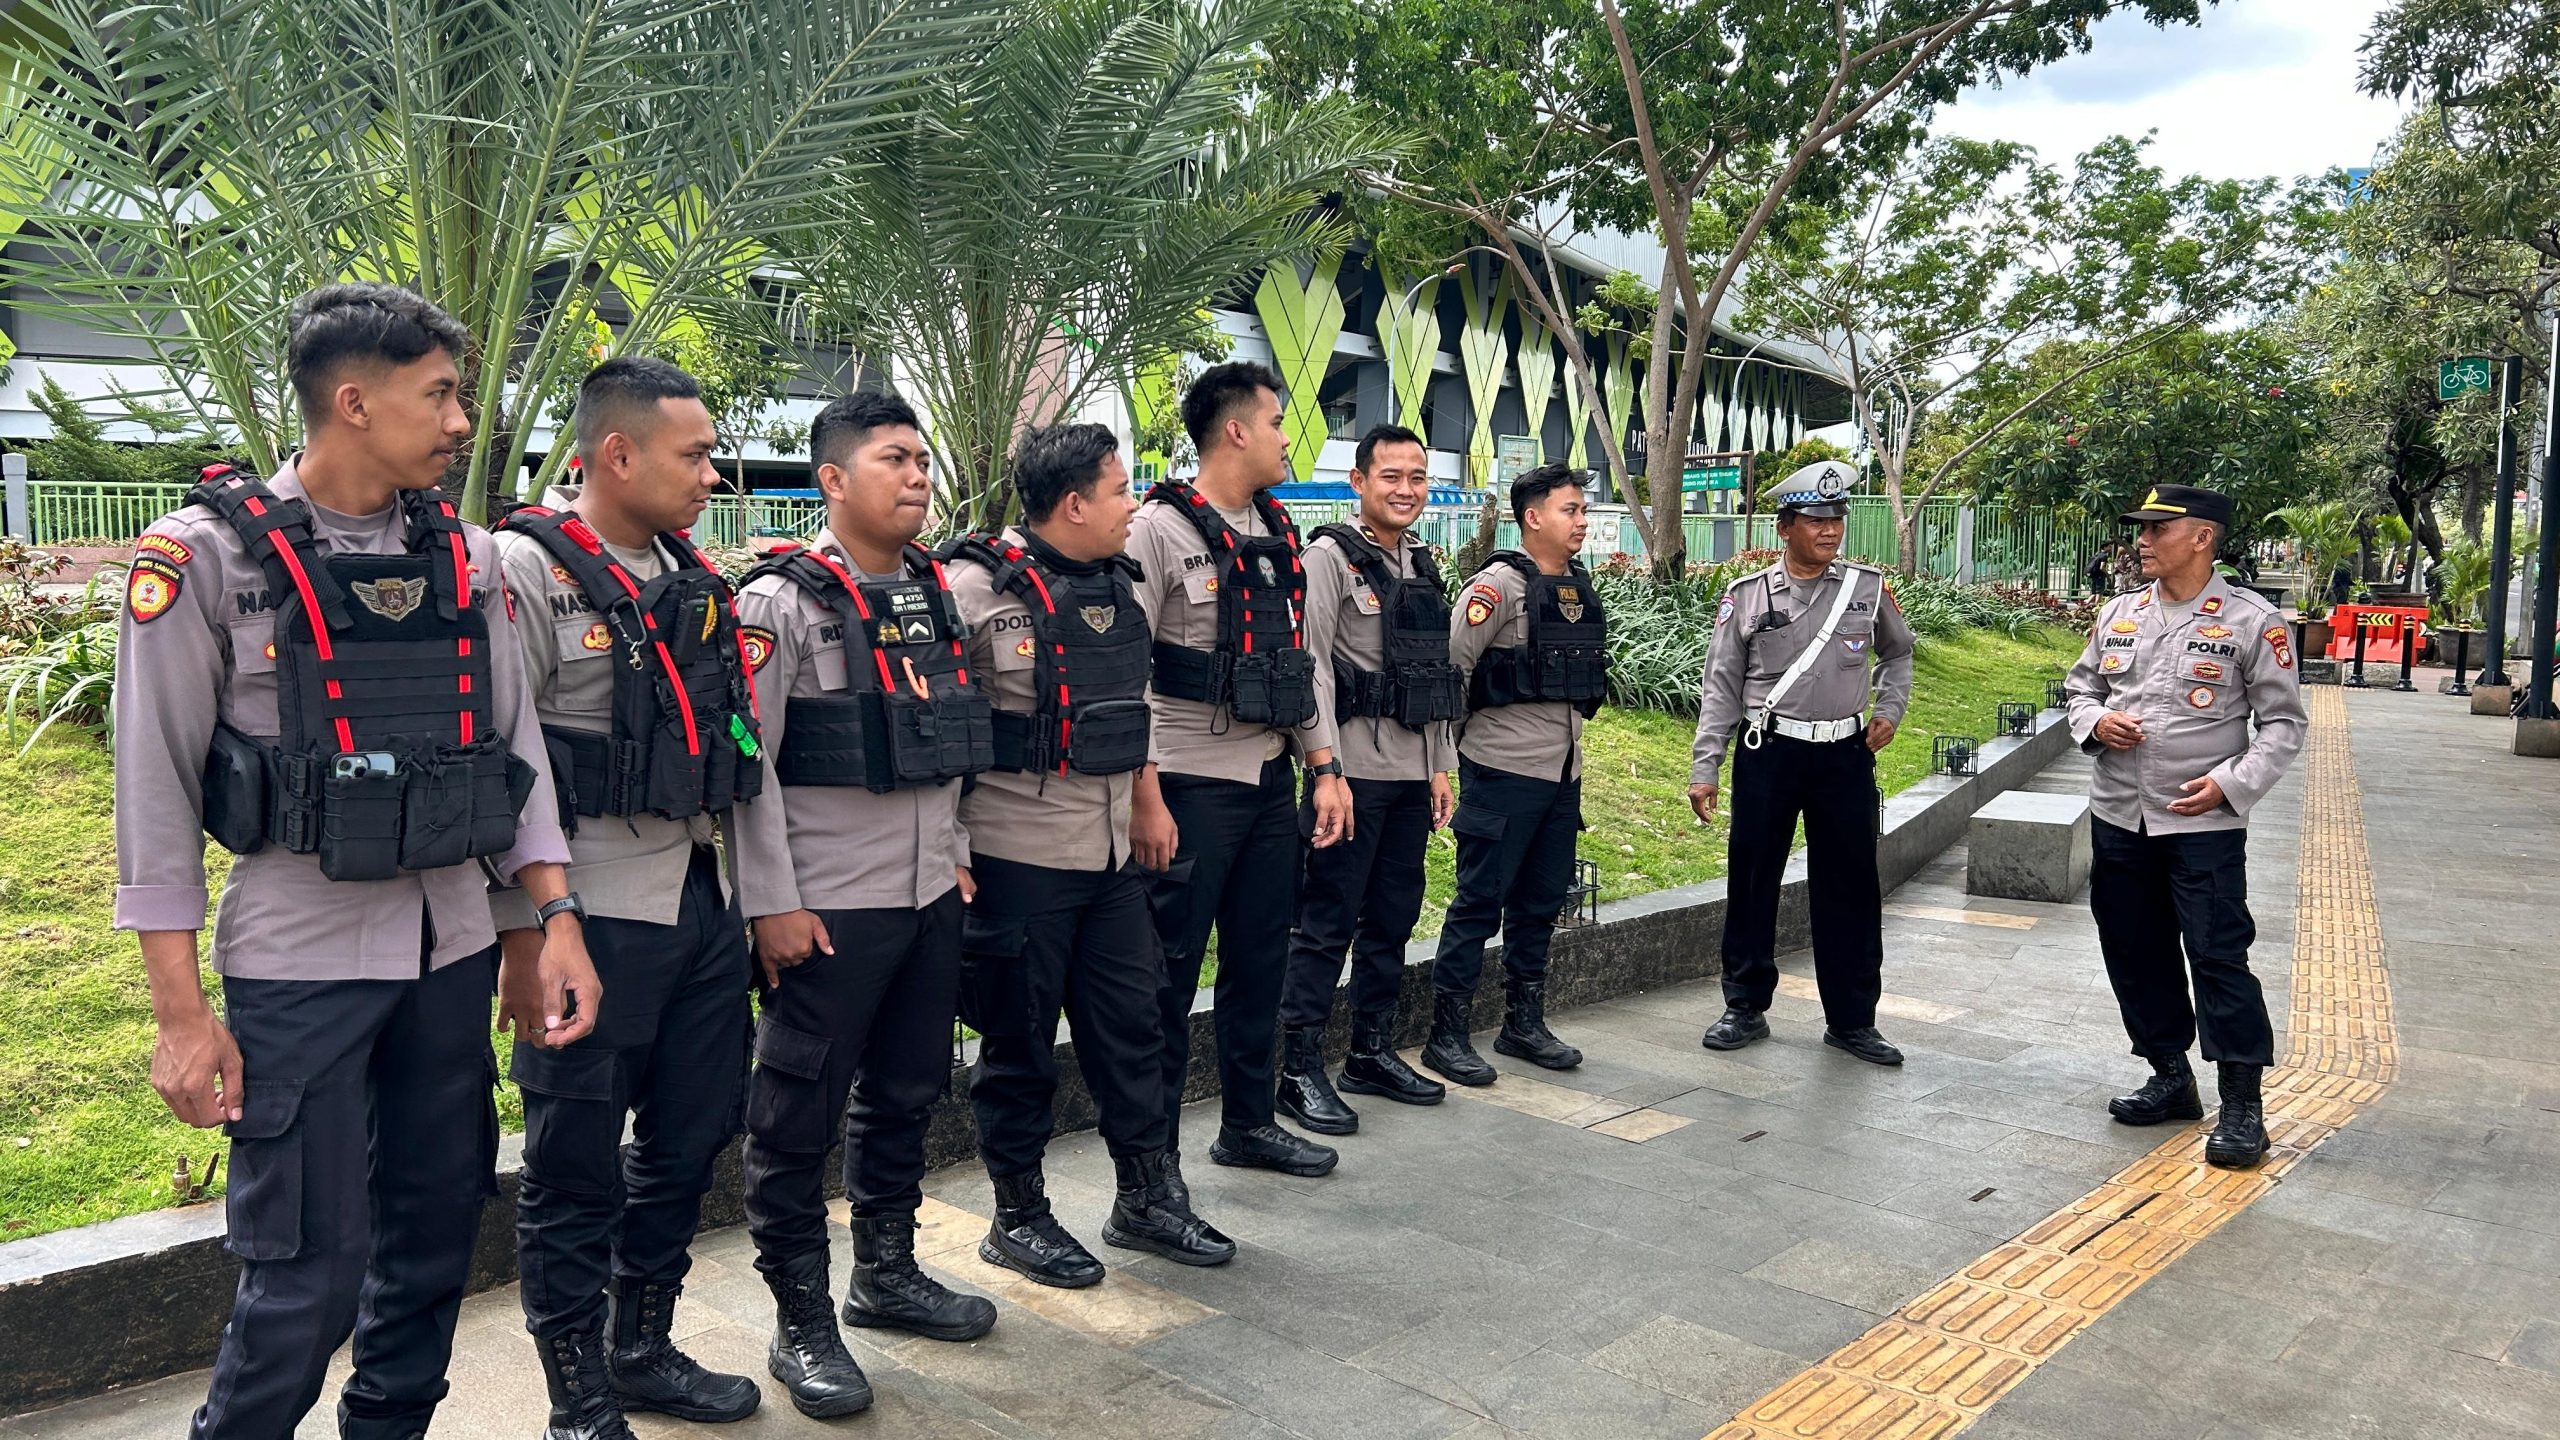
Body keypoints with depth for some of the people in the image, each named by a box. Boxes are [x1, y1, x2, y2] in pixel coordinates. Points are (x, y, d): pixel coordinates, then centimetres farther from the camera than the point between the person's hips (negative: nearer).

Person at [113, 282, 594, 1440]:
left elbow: (515, 749, 9)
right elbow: (155, 793, -7)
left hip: (453, 947, 5)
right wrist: (182, 1015, -8)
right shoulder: (206, 556, -8)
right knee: (307, 1271, 0)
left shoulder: (465, 555, 6)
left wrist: (556, 921, 2)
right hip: (298, 962, -5)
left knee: (437, 1227, 14)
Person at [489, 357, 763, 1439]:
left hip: (703, 904, 8)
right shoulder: (527, 568, -10)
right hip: (595, 921, -7)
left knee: (688, 1139, 17)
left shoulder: (692, 578, 12)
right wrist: (525, 927, -16)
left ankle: (644, 1349, 36)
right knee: (577, 1168, 6)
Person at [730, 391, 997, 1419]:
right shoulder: (784, 600, -10)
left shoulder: (933, 592, 11)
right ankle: (801, 1323, 18)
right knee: (799, 1118, 4)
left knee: (904, 1096, 18)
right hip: (828, 909, -7)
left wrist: (956, 856, 15)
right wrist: (774, 905, -16)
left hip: (930, 899, 7)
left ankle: (887, 1275, 35)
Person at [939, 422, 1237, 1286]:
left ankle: (1144, 1198, 29)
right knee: (1020, 1042, 6)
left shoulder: (1118, 583, 10)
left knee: (1131, 1024, 13)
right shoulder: (979, 588, -14)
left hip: (1110, 854, 7)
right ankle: (1017, 1217, 23)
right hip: (1018, 856, -7)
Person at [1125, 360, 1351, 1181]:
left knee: (1260, 960, 16)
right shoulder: (1161, 528, -11)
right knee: (1171, 974, 2)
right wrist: (1145, 799, -19)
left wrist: (1324, 767, 11)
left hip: (1270, 781, 8)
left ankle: (1248, 1124, 32)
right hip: (1191, 787, -7)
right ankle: (1153, 1156, 15)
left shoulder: (1276, 532, 12)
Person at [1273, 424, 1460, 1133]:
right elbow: (1310, 666, -13)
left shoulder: (1425, 567, 15)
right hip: (1353, 769, -7)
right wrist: (1326, 770, -18)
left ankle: (1372, 1053, 26)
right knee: (1327, 922, -3)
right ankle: (1300, 1071, 5)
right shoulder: (1330, 556, -7)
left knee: (1393, 916, 14)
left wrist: (1441, 767, 16)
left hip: (1412, 772, 7)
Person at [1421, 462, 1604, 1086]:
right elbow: (1450, 662, -15)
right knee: (1480, 904, -1)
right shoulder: (1501, 583, -12)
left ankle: (1524, 1023, 27)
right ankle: (1446, 1035, 8)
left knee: (1540, 904, 15)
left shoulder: (1581, 585, 12)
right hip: (1503, 772, -7)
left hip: (1562, 771, 8)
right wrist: (1454, 738, -9)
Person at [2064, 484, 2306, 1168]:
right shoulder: (2119, 614, 8)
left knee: (2218, 957, -5)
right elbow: (2081, 687, 19)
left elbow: (2284, 723, -3)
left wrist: (2232, 784, -16)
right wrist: (2095, 721, -4)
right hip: (2117, 817, 6)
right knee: (2136, 953, 13)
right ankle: (2171, 1077, 29)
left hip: (2205, 823, -6)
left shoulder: (2252, 621, -6)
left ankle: (2241, 1106, 6)